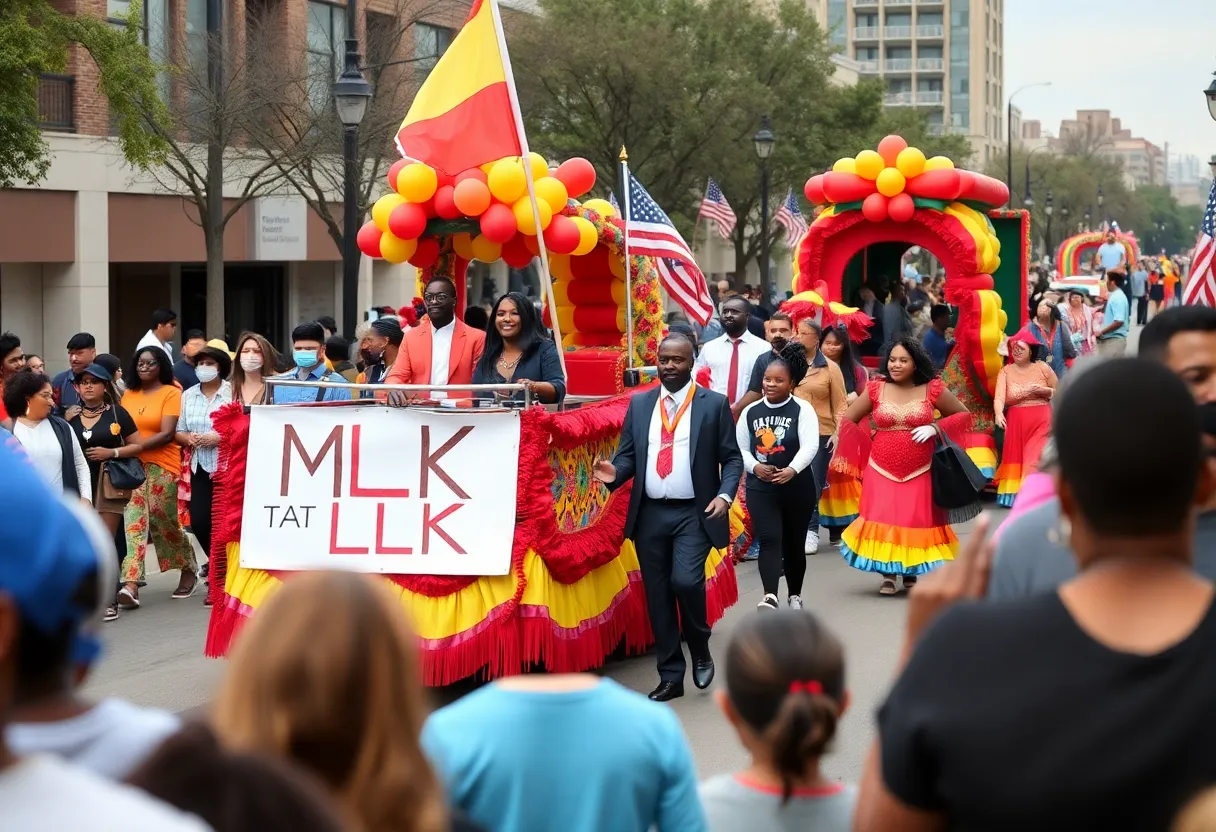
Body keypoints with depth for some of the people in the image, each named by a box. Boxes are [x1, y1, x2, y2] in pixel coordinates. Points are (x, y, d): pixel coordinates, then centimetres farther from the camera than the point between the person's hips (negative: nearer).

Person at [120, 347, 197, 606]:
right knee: (134, 521, -9)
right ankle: (131, 584, -17)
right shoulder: (128, 394, 12)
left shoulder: (171, 393, -2)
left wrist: (135, 446, -18)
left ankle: (189, 570, 30)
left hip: (162, 467, -4)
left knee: (165, 522, 5)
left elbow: (167, 434, -11)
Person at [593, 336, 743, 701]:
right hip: (650, 514, 4)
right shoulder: (639, 404, 9)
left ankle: (700, 650, 7)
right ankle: (670, 676, 15)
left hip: (694, 513, -3)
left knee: (686, 581, -21)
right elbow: (628, 453, 9)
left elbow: (731, 457, 2)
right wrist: (615, 472, -13)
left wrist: (725, 495, -14)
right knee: (657, 596, 5)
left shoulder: (714, 403, 1)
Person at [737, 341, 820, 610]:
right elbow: (739, 448, 8)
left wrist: (791, 470, -35)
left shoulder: (802, 409, -6)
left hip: (797, 487, -1)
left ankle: (795, 595, 29)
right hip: (760, 487, 1)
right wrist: (754, 467, -12)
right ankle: (770, 596, -27)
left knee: (793, 543, 12)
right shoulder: (750, 411, 4)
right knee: (769, 540, -15)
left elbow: (810, 446, -18)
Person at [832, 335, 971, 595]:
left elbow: (963, 415, 6)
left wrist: (935, 428, -9)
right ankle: (888, 575, 8)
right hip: (881, 469, 1)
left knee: (918, 521, 4)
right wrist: (864, 445, -2)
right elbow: (848, 419, 9)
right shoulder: (876, 388, 0)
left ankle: (911, 574, 21)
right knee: (883, 521, -3)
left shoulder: (932, 389, -3)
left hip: (919, 471, -1)